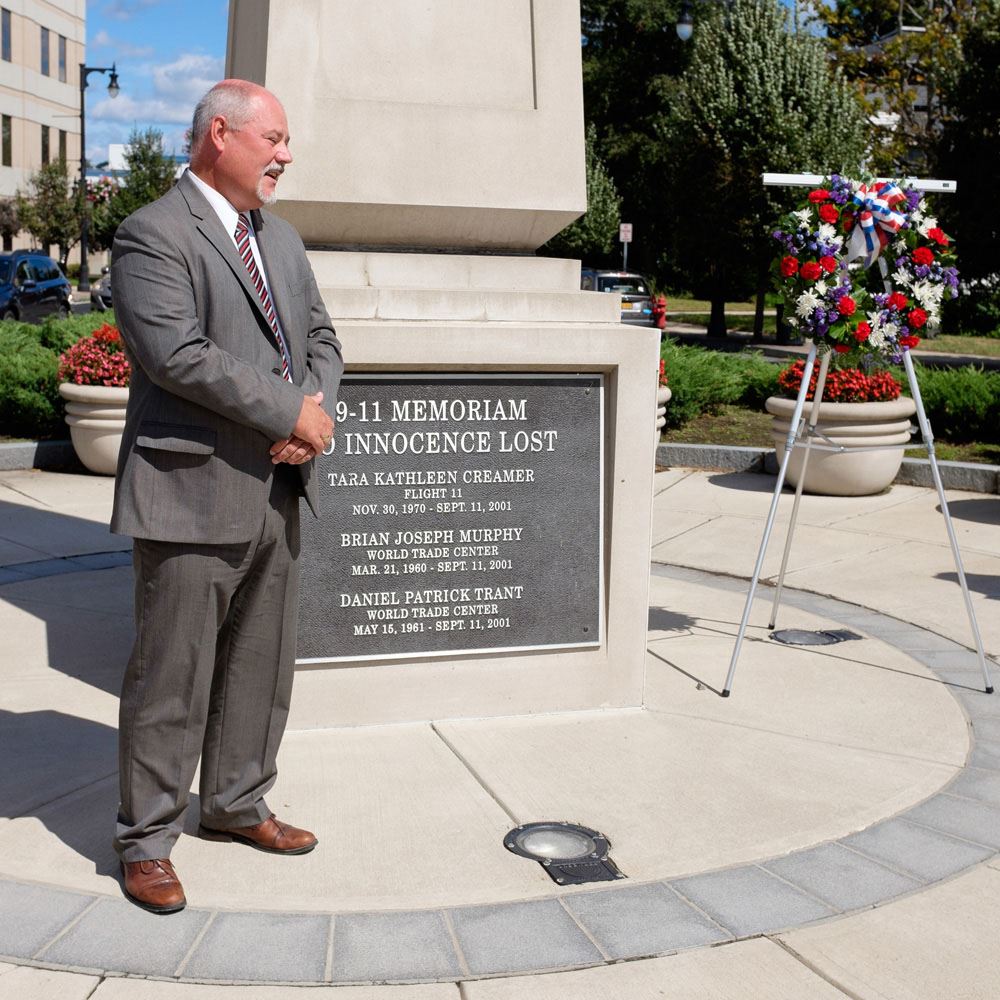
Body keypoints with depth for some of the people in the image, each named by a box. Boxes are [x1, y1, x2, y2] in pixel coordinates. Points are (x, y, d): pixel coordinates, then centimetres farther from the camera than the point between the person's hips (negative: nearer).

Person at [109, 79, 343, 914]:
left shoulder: (282, 239, 17)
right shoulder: (152, 234, -9)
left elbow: (320, 336, 16)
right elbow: (176, 353, -20)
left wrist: (318, 408, -5)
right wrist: (291, 415, -17)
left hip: (275, 493, 8)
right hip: (192, 492, -8)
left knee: (263, 664, 15)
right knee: (171, 673, 1)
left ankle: (236, 805, 32)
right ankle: (146, 840, 15)